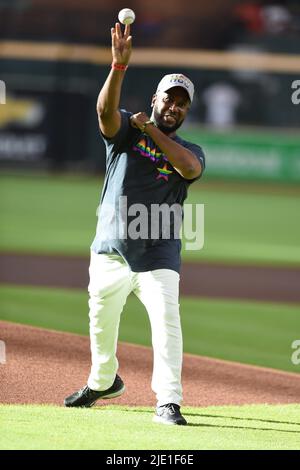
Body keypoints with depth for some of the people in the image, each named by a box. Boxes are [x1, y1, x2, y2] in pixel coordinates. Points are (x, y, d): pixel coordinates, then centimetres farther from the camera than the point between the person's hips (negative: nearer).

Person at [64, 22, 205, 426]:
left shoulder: (189, 151, 7)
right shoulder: (126, 131, 4)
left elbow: (191, 168, -18)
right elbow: (106, 109, -19)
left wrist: (151, 130, -15)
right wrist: (120, 65, -36)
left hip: (158, 256, -1)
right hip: (110, 252, 1)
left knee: (166, 320, -18)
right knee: (101, 322, 14)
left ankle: (168, 401, -21)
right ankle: (103, 382, 40)